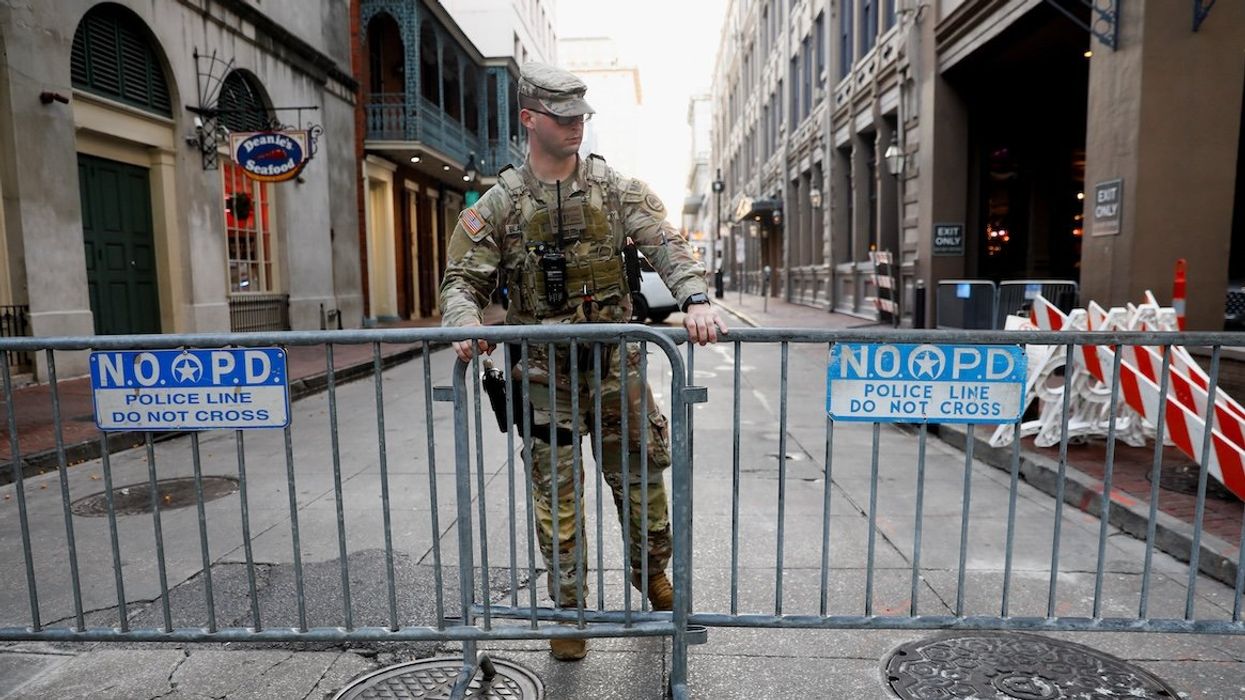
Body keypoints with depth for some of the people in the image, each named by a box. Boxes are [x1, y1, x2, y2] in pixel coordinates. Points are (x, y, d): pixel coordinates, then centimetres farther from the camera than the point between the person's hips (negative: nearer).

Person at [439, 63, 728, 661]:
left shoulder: (615, 189, 3)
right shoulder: (500, 202, 0)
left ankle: (653, 574, 40)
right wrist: (465, 323, -24)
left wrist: (695, 298, -27)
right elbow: (463, 279, -2)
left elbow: (665, 245, -8)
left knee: (641, 477, 12)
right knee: (555, 494, 7)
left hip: (615, 362, 1)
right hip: (545, 370, -1)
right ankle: (568, 610, 26)